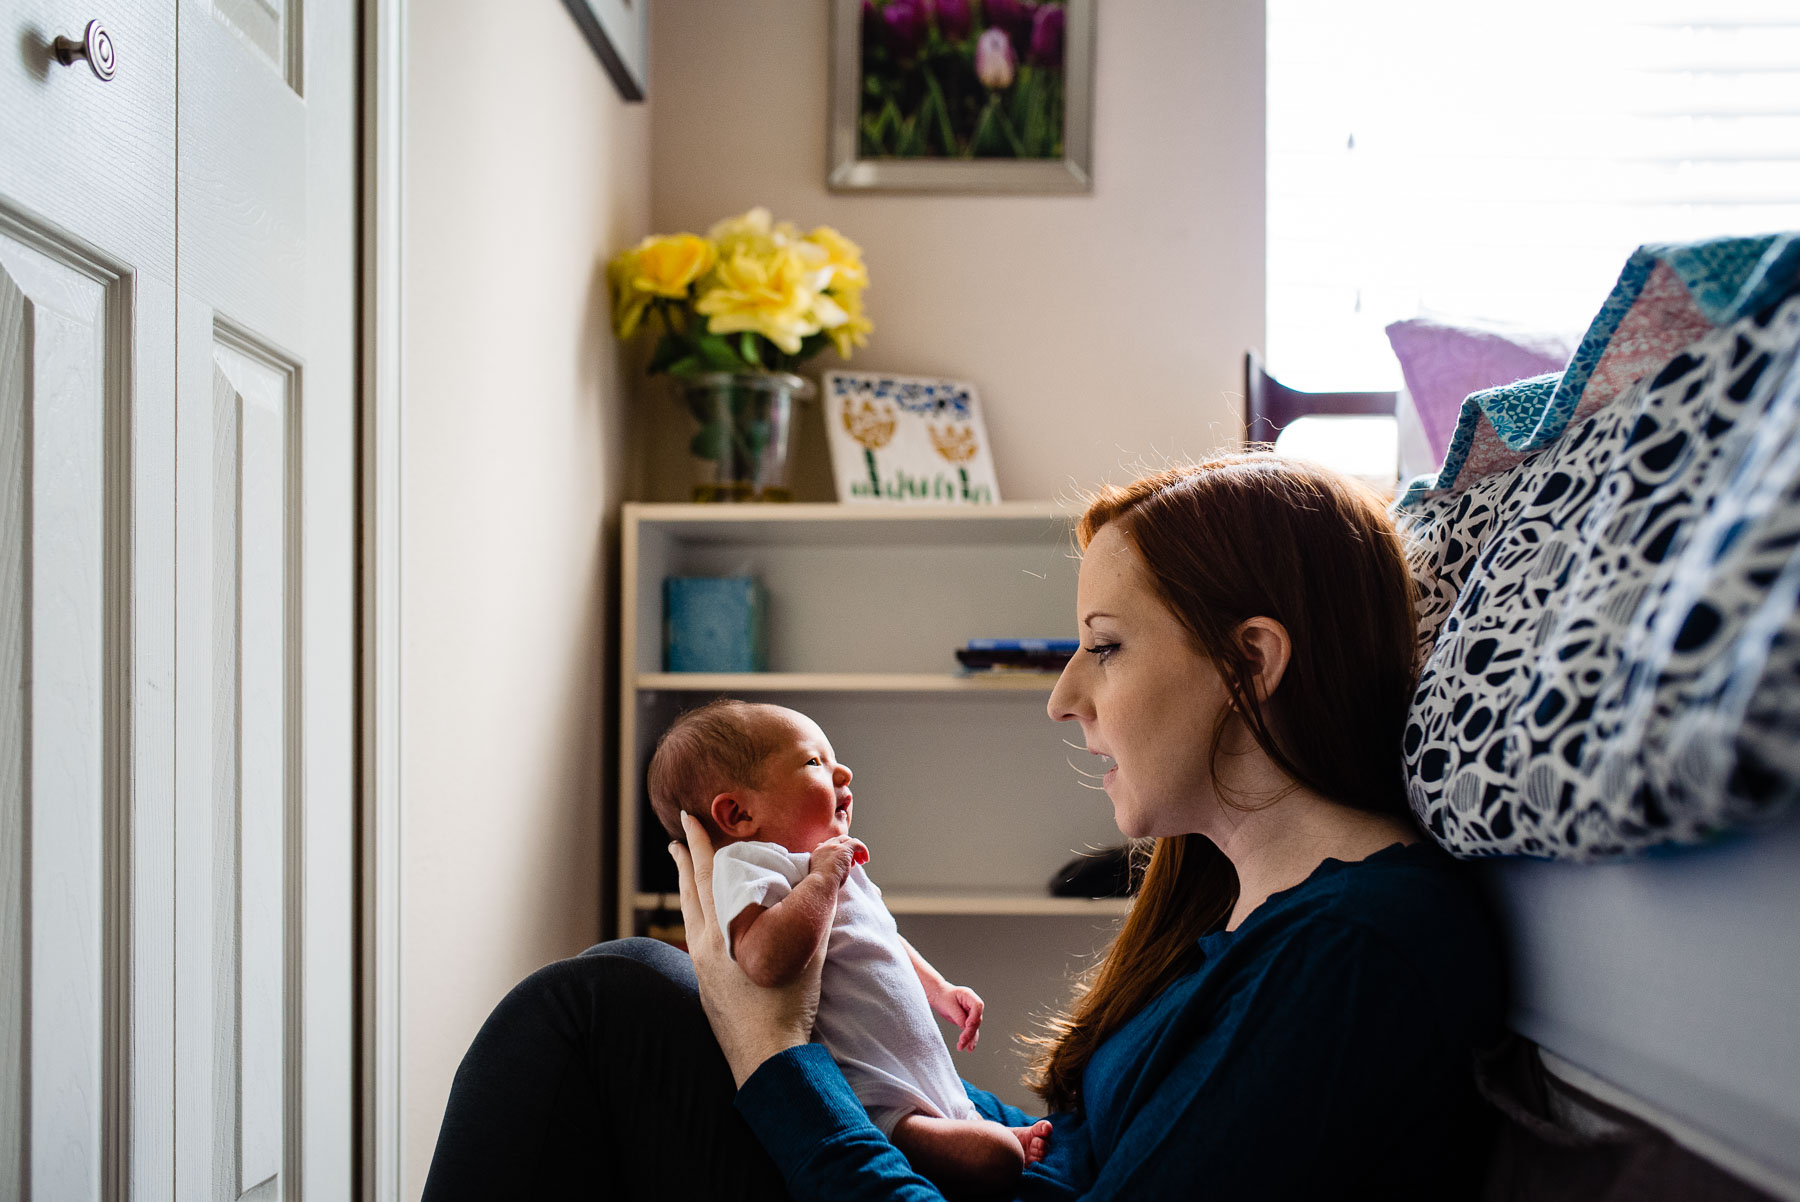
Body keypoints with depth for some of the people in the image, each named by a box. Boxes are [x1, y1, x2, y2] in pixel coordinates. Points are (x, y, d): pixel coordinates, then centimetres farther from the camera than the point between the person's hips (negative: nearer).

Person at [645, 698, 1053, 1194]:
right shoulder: (747, 867, -14)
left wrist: (941, 990, 30)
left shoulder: (834, 867, 20)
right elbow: (767, 960, -36)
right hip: (871, 1104, -11)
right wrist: (823, 876, -25)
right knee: (993, 1158, -21)